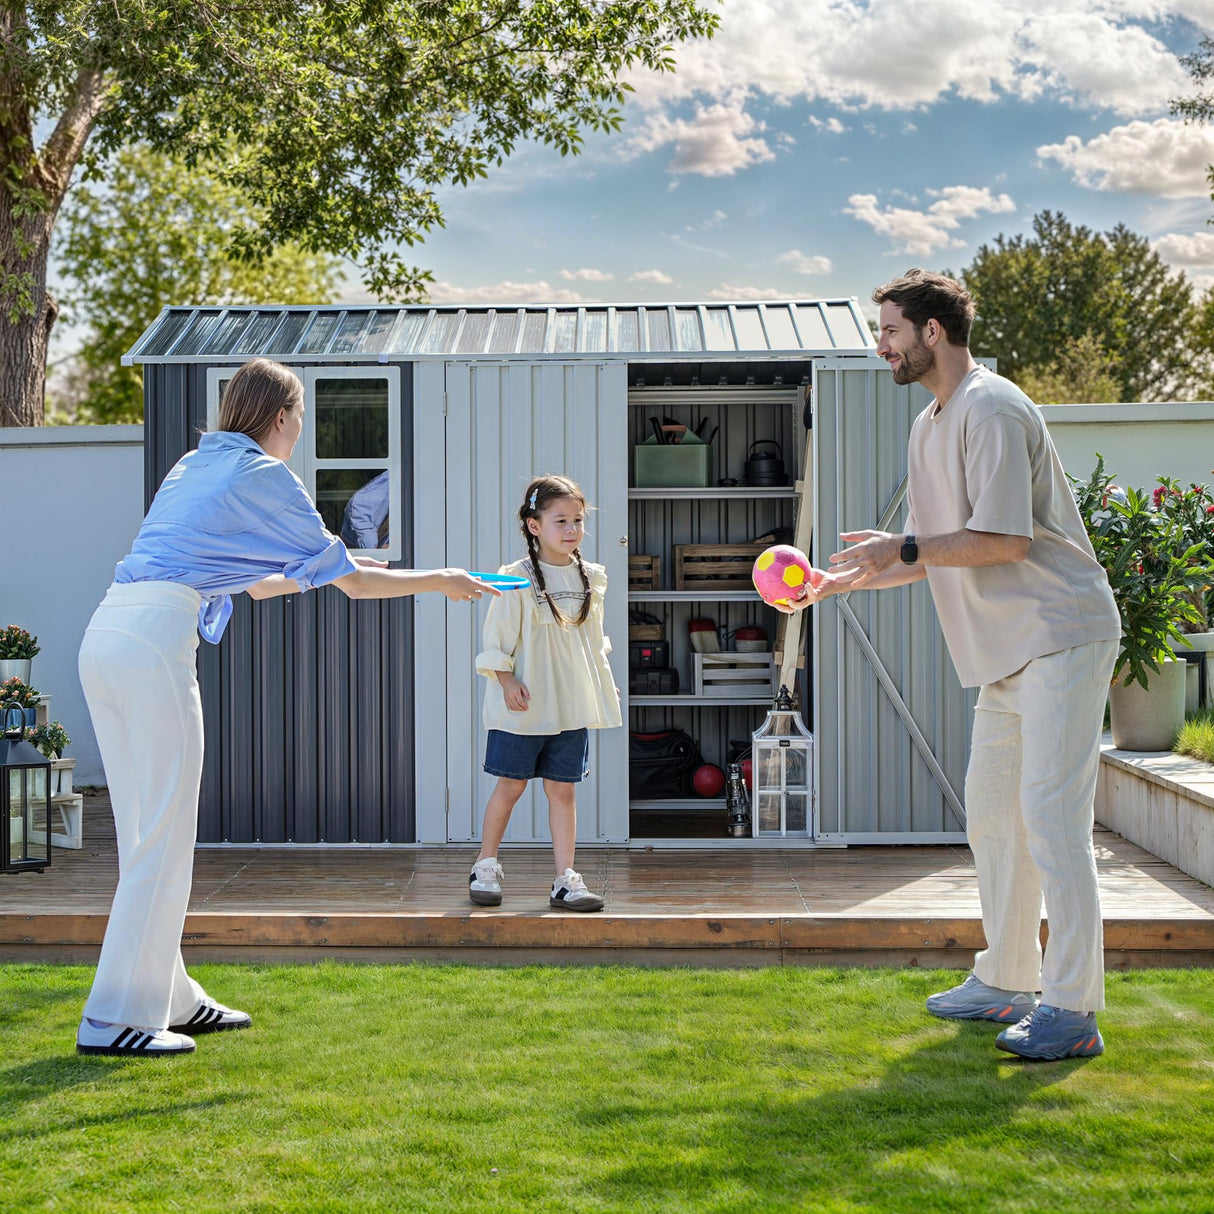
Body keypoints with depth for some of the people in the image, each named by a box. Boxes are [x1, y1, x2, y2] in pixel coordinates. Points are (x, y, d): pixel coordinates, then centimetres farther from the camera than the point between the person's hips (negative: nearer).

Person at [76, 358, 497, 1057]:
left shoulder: (194, 467, 26)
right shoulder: (266, 476, 2)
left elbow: (250, 583, 36)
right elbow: (353, 582, 6)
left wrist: (330, 567, 47)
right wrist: (438, 580, 19)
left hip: (106, 634, 9)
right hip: (155, 639, -9)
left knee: (148, 836, 14)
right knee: (163, 840, -3)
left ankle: (170, 998, 22)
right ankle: (114, 1020, -2)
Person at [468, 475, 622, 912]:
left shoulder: (591, 578, 6)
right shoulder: (517, 579, -9)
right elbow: (497, 638, -7)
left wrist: (603, 679, 17)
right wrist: (507, 681, -15)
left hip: (571, 707, 4)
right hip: (523, 706, -4)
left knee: (562, 790, 6)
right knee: (510, 786, 5)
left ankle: (565, 881, 9)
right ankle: (485, 867, 22)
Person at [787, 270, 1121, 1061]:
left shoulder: (991, 410, -15)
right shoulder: (932, 426, 16)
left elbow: (1003, 541, -22)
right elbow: (942, 557, 21)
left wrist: (904, 548, -16)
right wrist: (846, 581, 15)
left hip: (1061, 639, -10)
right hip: (1009, 654, 10)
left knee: (1051, 818, -12)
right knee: (992, 812, 13)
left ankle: (1072, 1009, -7)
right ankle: (1007, 984, 24)